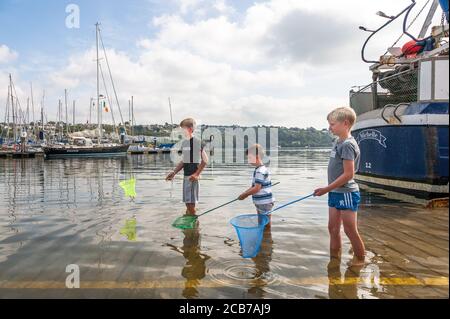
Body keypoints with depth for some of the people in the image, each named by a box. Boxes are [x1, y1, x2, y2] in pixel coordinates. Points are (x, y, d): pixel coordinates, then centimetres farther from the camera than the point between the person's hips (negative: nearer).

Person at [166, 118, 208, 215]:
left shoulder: (197, 142, -10)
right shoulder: (184, 143, 11)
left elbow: (205, 160, -11)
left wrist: (197, 174, -16)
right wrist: (174, 172, 10)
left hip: (193, 176, -7)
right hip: (186, 176, 7)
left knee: (191, 202, -6)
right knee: (187, 202, 13)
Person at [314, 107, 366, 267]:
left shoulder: (348, 144, -18)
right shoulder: (338, 141, 10)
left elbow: (348, 174, -22)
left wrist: (327, 188, -19)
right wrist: (330, 190, 15)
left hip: (346, 194, -9)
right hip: (335, 193, 9)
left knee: (350, 230, 4)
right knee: (333, 228, 15)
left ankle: (360, 258, 23)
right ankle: (334, 257, 29)